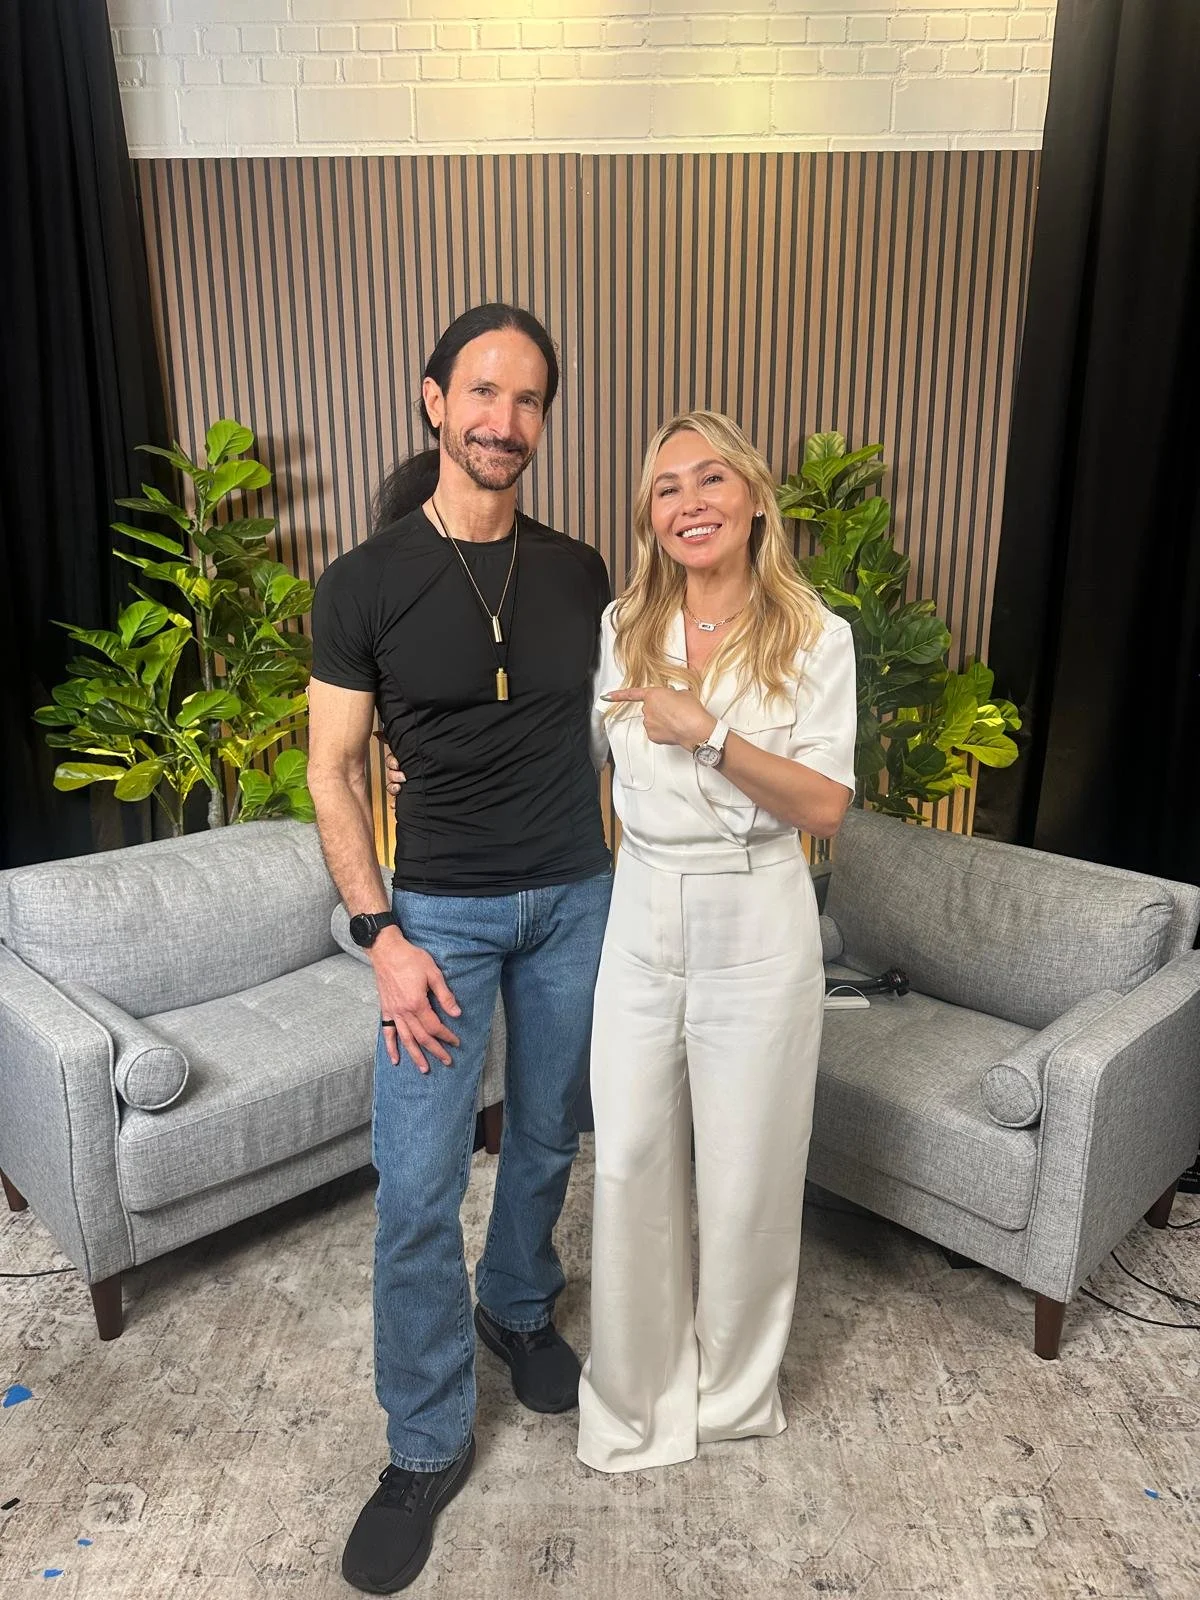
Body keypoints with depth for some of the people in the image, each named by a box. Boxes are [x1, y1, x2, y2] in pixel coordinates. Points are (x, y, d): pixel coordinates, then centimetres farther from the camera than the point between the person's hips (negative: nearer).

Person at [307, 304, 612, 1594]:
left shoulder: (580, 576, 1)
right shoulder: (365, 583, -9)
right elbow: (332, 773, -6)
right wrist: (381, 935, -13)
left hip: (575, 900, 3)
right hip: (439, 909, -3)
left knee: (547, 1138, 18)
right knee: (417, 1186, 0)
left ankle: (517, 1307, 47)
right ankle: (427, 1444, 23)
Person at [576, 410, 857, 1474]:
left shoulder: (815, 636, -7)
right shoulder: (620, 627, 2)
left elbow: (826, 808, -13)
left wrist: (710, 731, -23)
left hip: (756, 926, -2)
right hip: (640, 917, 3)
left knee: (748, 1168, 11)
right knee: (628, 1161, 10)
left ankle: (736, 1385, 40)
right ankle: (636, 1391, 36)